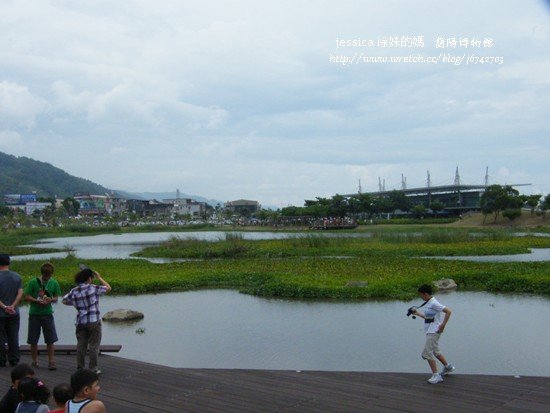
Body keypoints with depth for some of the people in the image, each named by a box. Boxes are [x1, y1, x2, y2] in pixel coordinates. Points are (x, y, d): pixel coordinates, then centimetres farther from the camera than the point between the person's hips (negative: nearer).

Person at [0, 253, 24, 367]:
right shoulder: (17, 277, 3)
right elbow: (20, 293, -3)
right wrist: (12, 306, -8)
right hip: (14, 313, 4)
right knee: (14, 337, 9)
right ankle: (14, 360, 12)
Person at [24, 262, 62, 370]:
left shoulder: (54, 283, 2)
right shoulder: (33, 282, -5)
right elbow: (27, 296, -3)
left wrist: (51, 300, -13)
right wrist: (38, 301, -18)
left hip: (47, 314, 1)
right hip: (34, 313, -1)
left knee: (50, 340, -3)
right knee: (33, 340, 6)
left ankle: (51, 361, 2)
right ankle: (35, 361, 19)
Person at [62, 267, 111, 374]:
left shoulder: (74, 291, 3)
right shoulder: (93, 288, -10)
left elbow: (64, 301, 13)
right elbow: (108, 288, 1)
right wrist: (99, 277, 8)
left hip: (80, 322, 4)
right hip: (93, 321, -4)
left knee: (81, 345, 12)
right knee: (94, 345, 4)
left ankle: (80, 368, 18)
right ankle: (93, 368, 7)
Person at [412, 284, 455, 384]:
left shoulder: (434, 303, -19)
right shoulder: (428, 303, 11)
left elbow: (448, 311, -23)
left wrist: (443, 325, -22)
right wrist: (418, 313, 19)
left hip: (434, 331, -10)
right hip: (430, 331, 10)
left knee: (427, 353, -10)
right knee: (435, 351, 23)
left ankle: (436, 375, -4)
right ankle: (448, 366, 42)